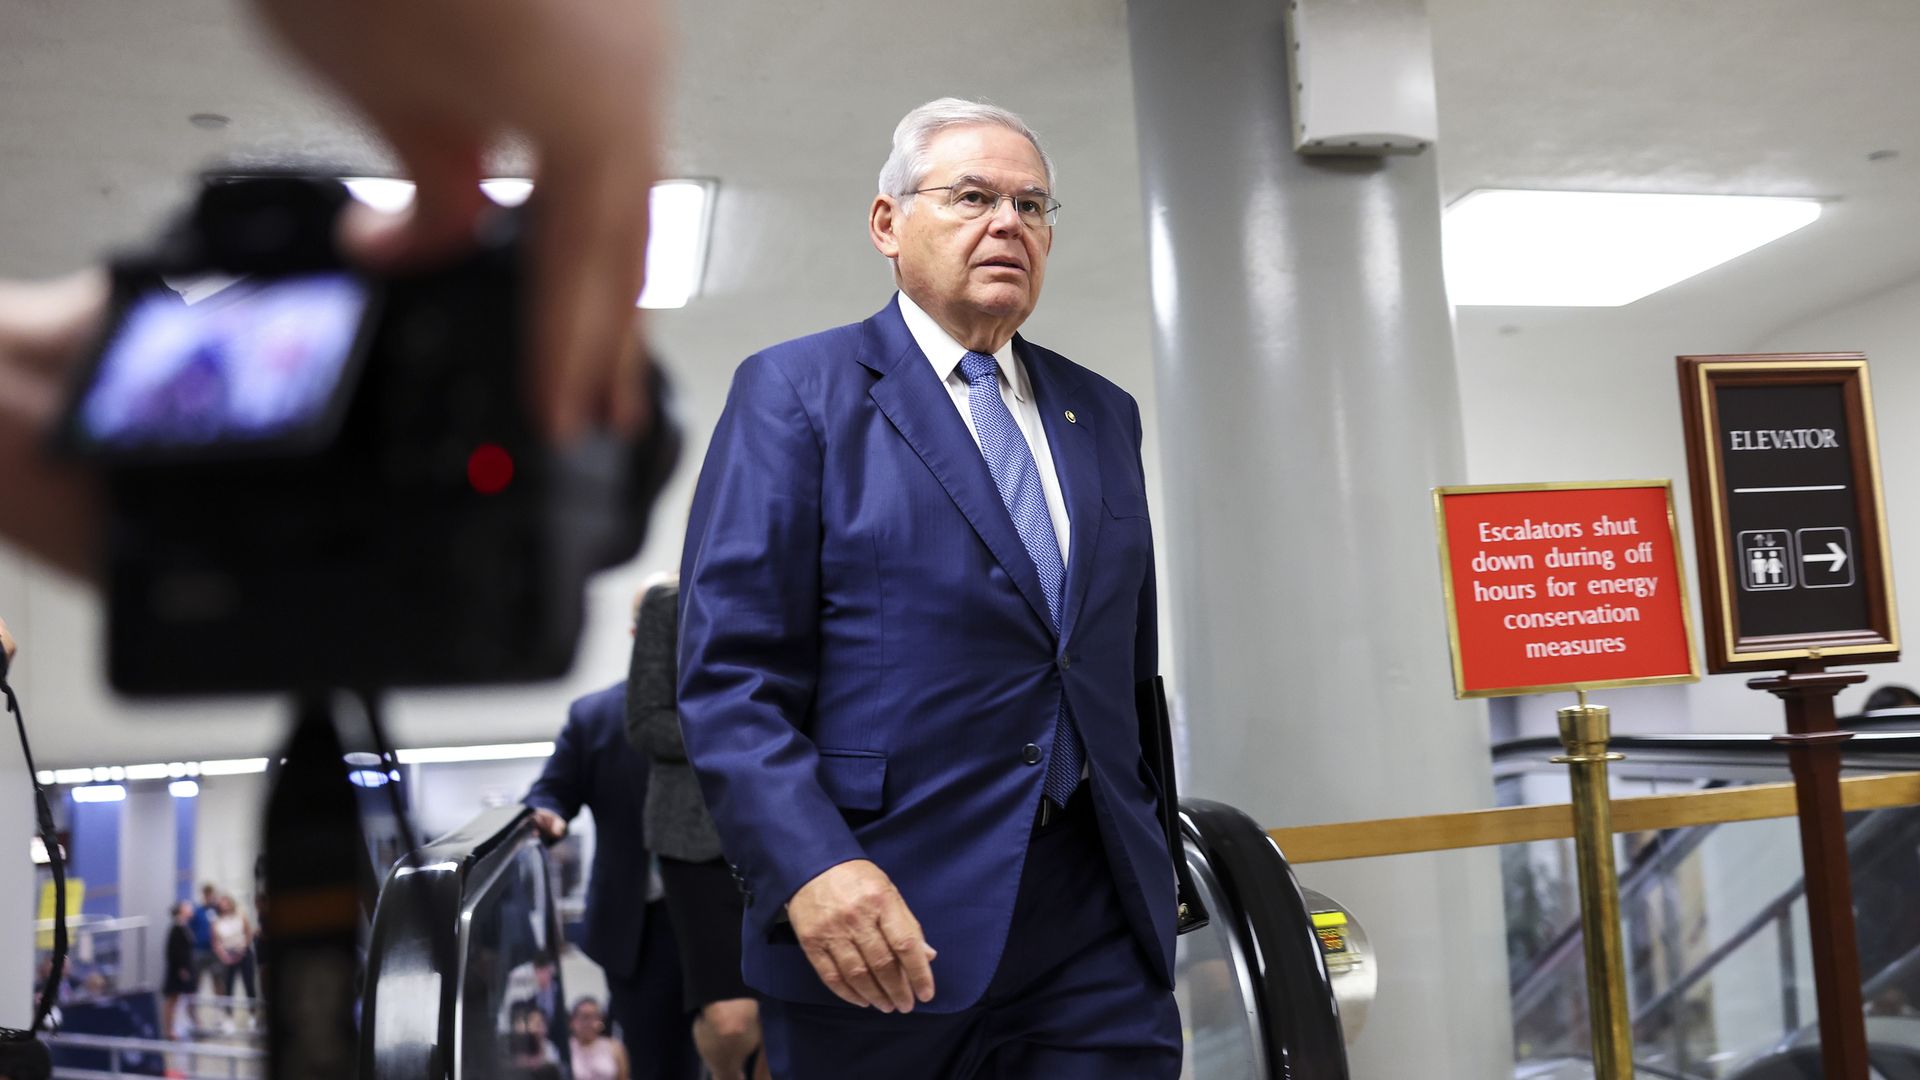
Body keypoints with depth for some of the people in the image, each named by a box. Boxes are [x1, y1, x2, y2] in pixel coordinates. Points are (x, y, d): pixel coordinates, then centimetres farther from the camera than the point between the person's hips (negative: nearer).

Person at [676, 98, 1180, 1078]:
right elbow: (731, 676, -10)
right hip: (883, 932, -4)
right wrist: (812, 868, -22)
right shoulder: (794, 392, -1)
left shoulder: (1102, 414, 15)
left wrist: (1152, 848, 15)